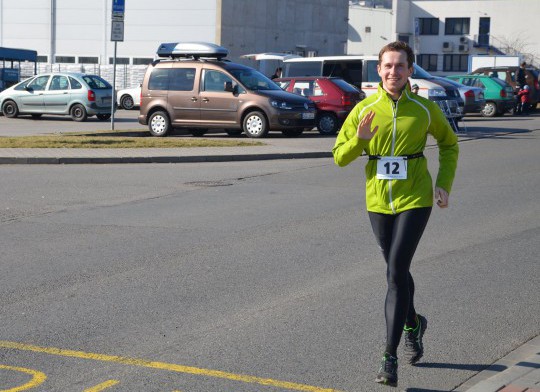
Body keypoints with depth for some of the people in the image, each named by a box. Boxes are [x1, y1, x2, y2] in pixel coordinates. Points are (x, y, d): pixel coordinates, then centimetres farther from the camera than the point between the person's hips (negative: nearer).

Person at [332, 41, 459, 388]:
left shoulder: (425, 109, -5)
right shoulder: (364, 110, -3)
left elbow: (449, 144, 12)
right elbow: (340, 157, -1)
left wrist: (444, 185, 2)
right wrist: (359, 139, -21)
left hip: (415, 200, -3)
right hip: (378, 201, 3)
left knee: (396, 272, -13)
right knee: (397, 271, 17)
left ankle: (390, 358, -10)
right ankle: (414, 324, 47)